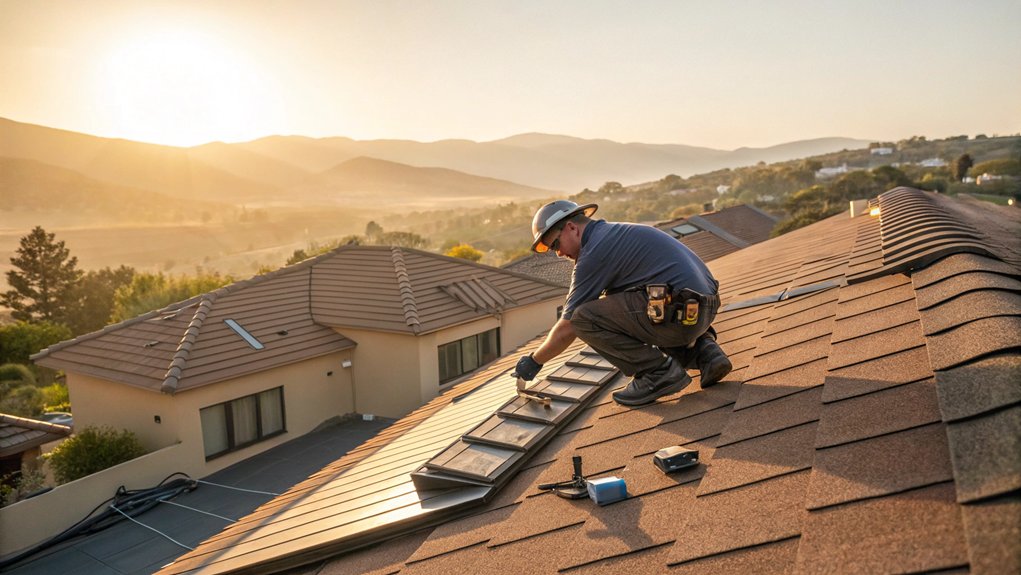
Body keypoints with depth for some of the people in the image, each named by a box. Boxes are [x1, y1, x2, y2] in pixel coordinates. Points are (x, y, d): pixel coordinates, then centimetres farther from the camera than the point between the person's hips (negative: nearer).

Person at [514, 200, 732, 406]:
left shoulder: (594, 251, -6)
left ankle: (658, 371, -4)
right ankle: (704, 351, 15)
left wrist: (534, 361, 13)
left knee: (583, 317, -9)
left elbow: (568, 328, -2)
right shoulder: (617, 233, 23)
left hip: (680, 312, -10)